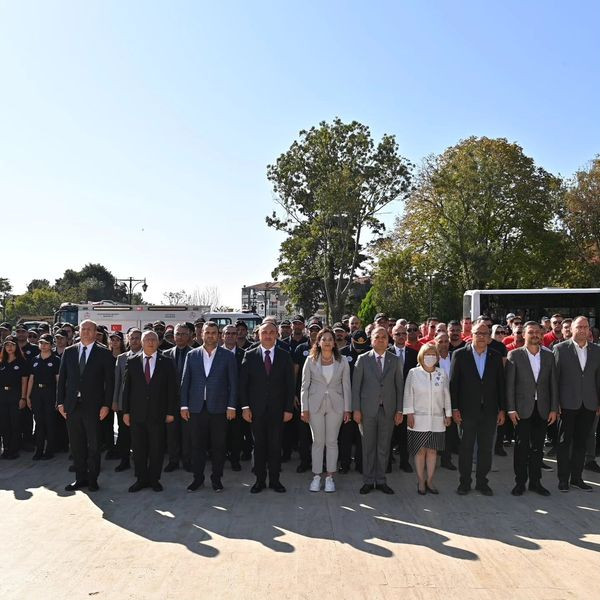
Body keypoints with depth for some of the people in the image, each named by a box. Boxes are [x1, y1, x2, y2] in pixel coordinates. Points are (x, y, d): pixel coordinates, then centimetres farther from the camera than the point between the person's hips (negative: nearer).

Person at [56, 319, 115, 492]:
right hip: (72, 405, 3)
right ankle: (80, 478, 23)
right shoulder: (69, 352, 8)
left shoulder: (104, 353, -2)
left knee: (93, 445, 6)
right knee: (76, 445, 11)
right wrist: (60, 402, 3)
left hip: (93, 406, -3)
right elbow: (62, 378, 9)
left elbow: (109, 381, -4)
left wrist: (106, 405, -10)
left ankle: (92, 479, 18)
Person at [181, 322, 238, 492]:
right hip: (196, 408, 1)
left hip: (219, 408, -1)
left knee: (218, 446, 6)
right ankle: (198, 477, 21)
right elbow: (185, 382, 7)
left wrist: (231, 406, -5)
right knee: (197, 445, 8)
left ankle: (216, 478, 20)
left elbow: (233, 383, 1)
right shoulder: (192, 355, 6)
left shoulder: (227, 356, 2)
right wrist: (184, 405, 1)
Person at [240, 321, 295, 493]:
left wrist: (289, 408, -3)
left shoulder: (285, 356, 3)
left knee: (275, 445, 6)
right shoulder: (250, 355, 2)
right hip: (256, 409, 0)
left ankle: (274, 480, 18)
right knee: (259, 445, 7)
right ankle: (260, 480, 19)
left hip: (277, 409, 0)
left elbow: (290, 384, 2)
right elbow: (243, 383, 2)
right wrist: (245, 406, -5)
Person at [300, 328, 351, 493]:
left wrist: (347, 409, 0)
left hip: (335, 405, 0)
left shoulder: (342, 362, 2)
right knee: (318, 441, 5)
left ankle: (329, 477, 15)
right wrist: (304, 408, -3)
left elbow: (346, 387, 3)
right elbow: (304, 386, 1)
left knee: (332, 441, 6)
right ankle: (316, 476, 15)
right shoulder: (310, 361, 0)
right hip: (315, 405, 0)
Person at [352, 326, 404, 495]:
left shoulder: (395, 360, 6)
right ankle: (368, 481, 17)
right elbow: (356, 386, 0)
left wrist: (399, 410, 0)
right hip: (368, 410, -1)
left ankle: (380, 481, 20)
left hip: (388, 410, 1)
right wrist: (356, 409, -5)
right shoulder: (363, 359, 1)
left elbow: (400, 386, 5)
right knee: (368, 447, 6)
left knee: (384, 447, 8)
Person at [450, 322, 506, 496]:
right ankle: (464, 482, 19)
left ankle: (482, 482, 23)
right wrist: (454, 409, -7)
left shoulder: (496, 357, 5)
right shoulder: (459, 355, -3)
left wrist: (502, 409, 3)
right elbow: (453, 383, -3)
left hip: (489, 411, 3)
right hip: (467, 410, -2)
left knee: (486, 448, 10)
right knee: (466, 448, 6)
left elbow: (501, 384, 7)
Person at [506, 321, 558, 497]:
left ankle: (535, 482, 21)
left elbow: (553, 384, 8)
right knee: (521, 447, 2)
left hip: (542, 409, 3)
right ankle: (520, 482, 13)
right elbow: (509, 384, -4)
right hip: (522, 409, -3)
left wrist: (554, 408, 3)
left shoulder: (548, 356, 8)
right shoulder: (514, 355, -2)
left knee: (537, 447, 9)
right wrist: (511, 409, -9)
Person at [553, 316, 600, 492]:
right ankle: (563, 478, 14)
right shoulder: (560, 348, -4)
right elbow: (554, 377, -4)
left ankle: (576, 477, 23)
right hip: (567, 404, -3)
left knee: (581, 442, 12)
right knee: (564, 442, 5)